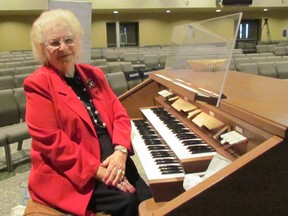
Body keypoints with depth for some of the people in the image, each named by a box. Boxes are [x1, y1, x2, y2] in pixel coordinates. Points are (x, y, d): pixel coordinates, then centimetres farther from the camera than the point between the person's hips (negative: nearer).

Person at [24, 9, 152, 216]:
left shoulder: (93, 74, 12)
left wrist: (120, 151, -13)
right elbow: (52, 140, -15)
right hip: (68, 171, -5)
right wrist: (98, 171, -19)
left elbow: (119, 113, 6)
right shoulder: (38, 84, -7)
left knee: (148, 198, -13)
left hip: (111, 158, 6)